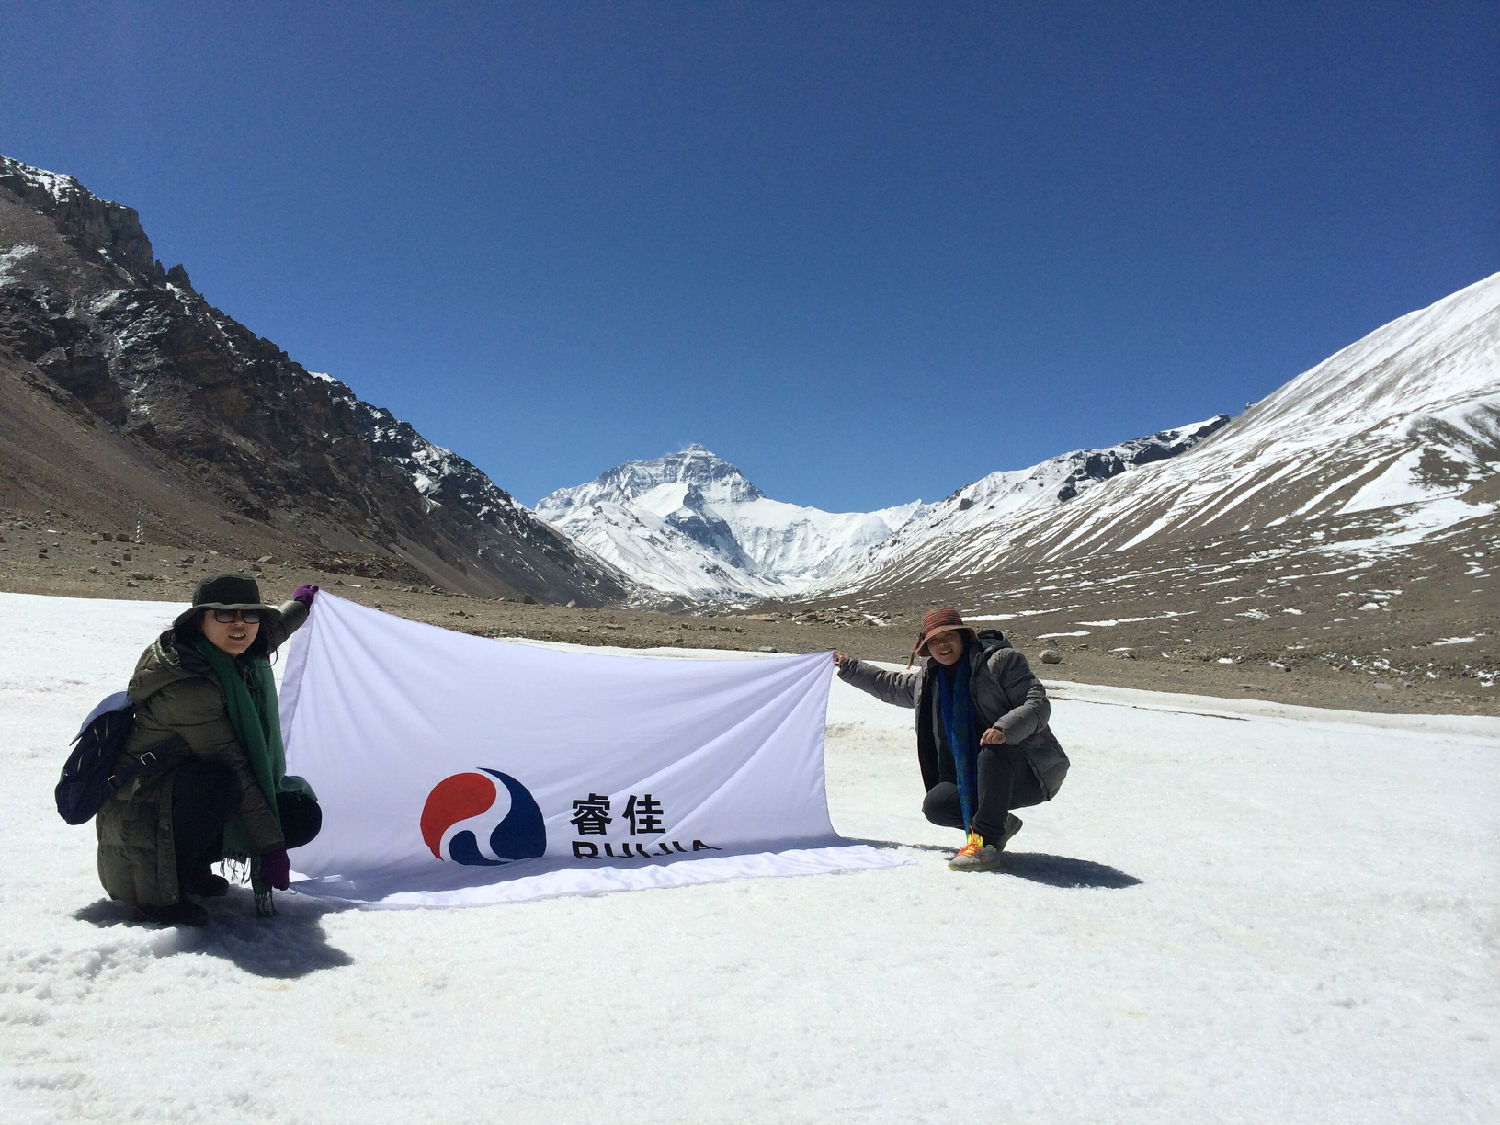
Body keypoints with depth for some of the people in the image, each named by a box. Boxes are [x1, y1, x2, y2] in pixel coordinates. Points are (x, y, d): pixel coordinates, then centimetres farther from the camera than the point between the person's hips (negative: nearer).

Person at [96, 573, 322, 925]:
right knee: (215, 782, -40)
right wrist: (270, 848, -29)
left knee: (303, 816, -7)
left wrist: (299, 606, 42)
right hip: (141, 812, -8)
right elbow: (232, 770, -31)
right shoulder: (186, 687, -30)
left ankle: (194, 866, 7)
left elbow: (270, 632, 24)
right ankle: (162, 893, -18)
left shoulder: (241, 657, -4)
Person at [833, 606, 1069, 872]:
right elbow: (889, 685, 30)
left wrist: (1005, 729, -35)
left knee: (993, 752, -37)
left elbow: (1038, 704, -18)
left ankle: (986, 842, -28)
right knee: (935, 805, -15)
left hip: (1029, 772, -6)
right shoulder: (927, 679, 11)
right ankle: (1000, 824, 9)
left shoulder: (999, 660, -9)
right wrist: (849, 668, 32)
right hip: (973, 781, 6)